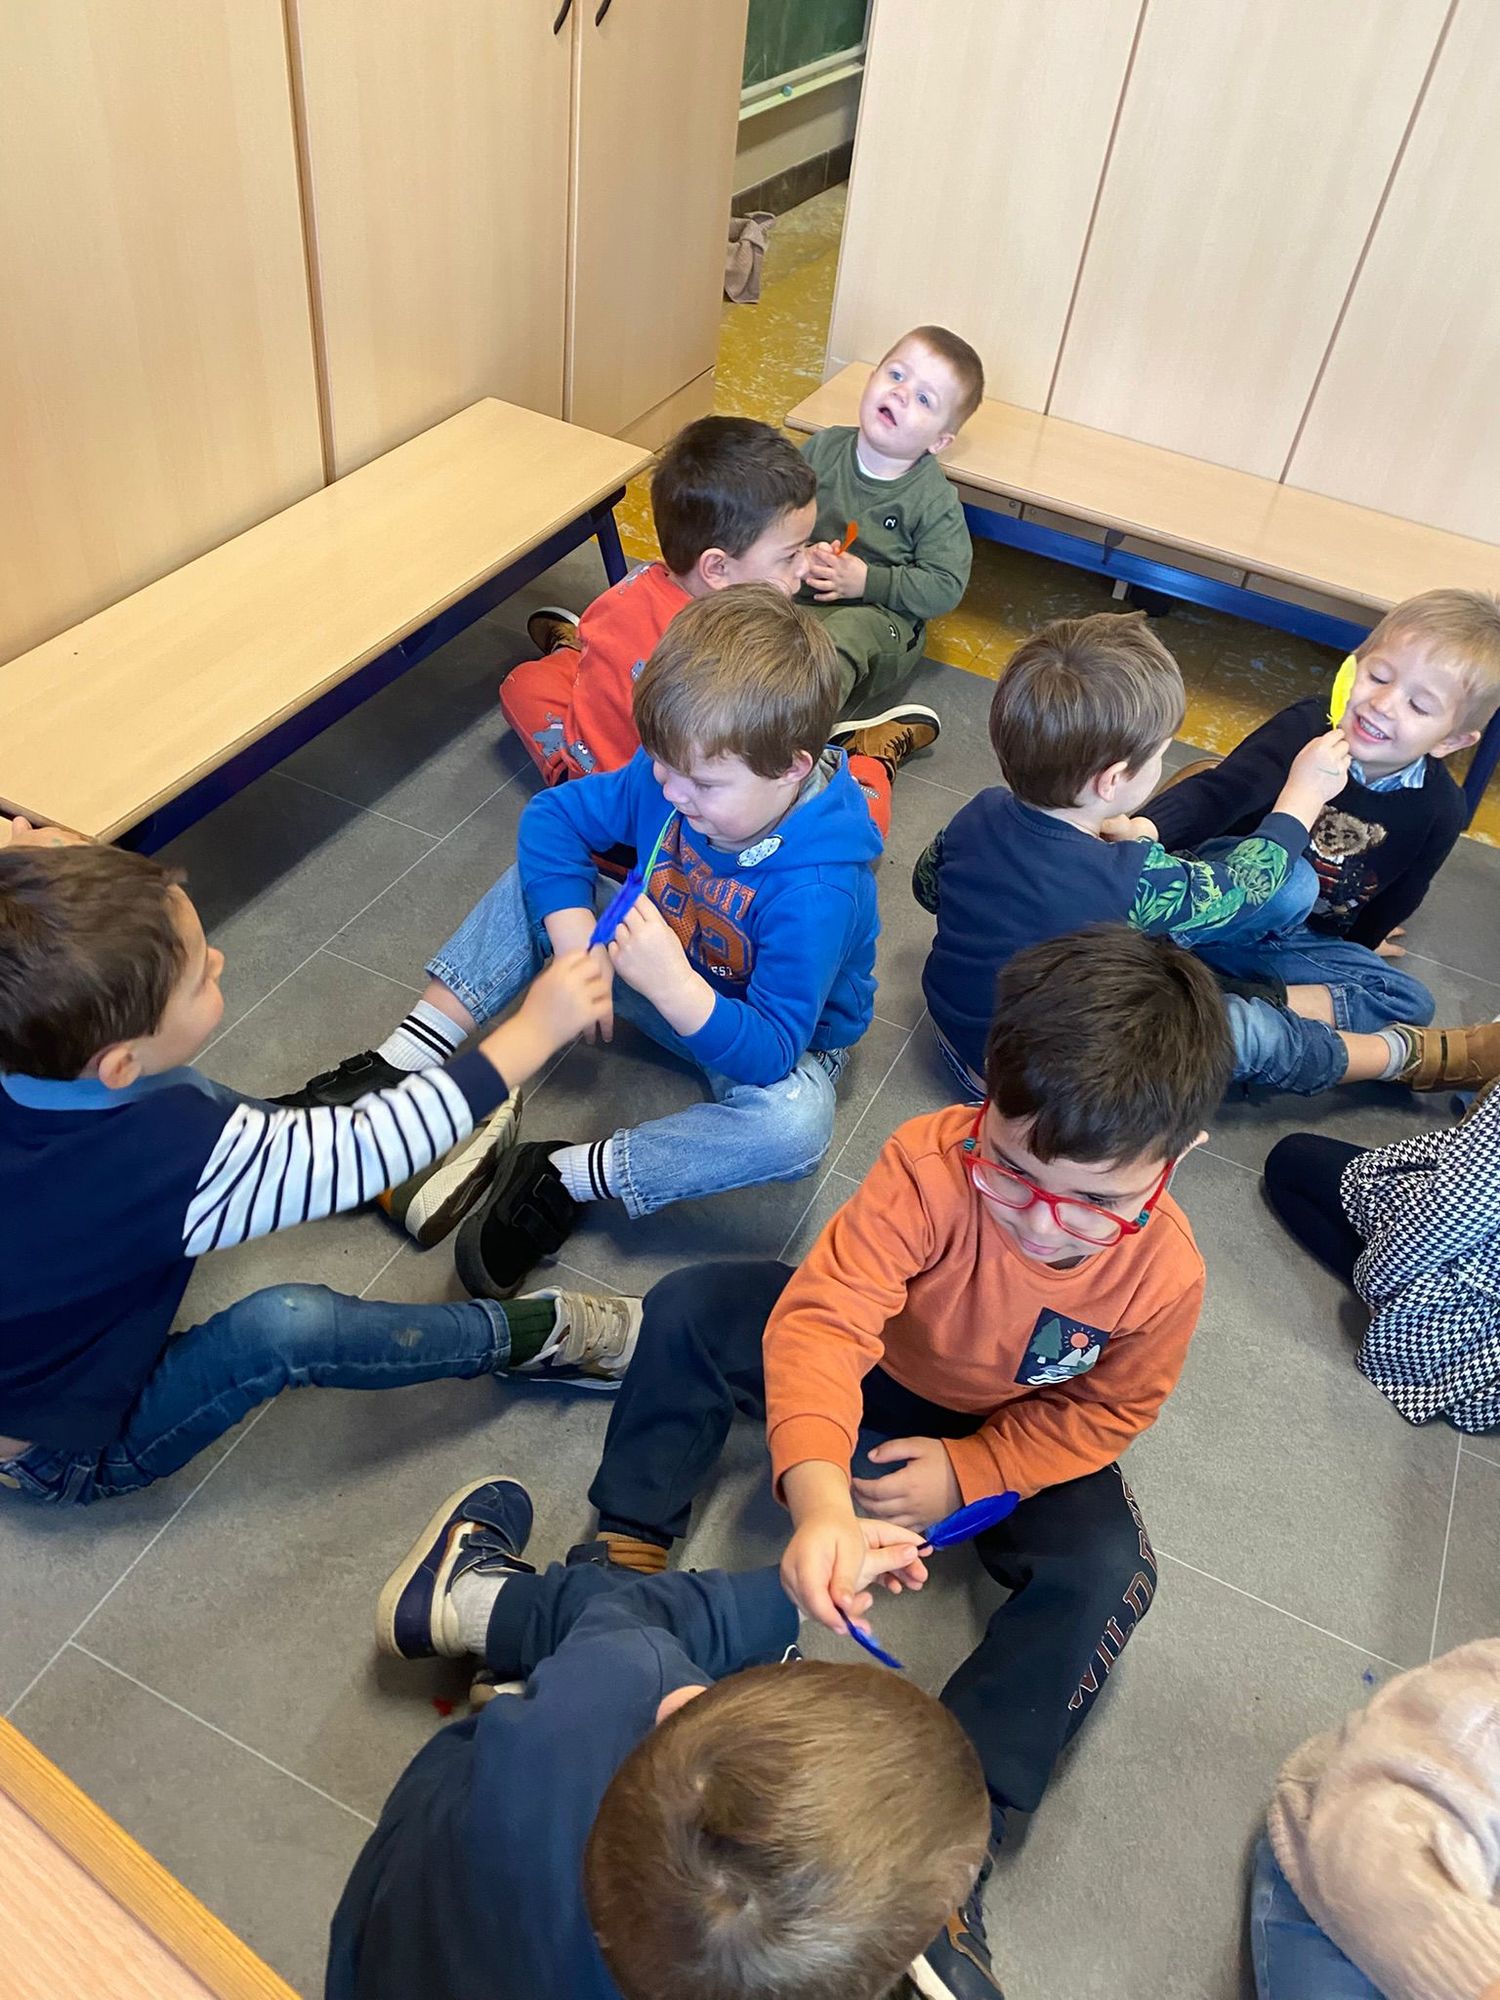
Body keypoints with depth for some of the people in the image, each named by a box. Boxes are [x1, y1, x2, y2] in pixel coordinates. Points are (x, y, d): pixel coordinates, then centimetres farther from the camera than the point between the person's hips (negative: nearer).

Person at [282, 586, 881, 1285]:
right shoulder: (672, 771, -19)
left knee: (794, 1124, -39)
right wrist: (577, 950, -19)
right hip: (662, 962, 6)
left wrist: (671, 984, -51)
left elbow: (770, 1053, -36)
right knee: (537, 879, -5)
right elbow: (553, 816, -8)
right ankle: (403, 1067, -10)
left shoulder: (817, 889, -36)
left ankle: (564, 1178, -25)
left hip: (772, 1038, -5)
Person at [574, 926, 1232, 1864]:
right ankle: (624, 1554, -6)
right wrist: (819, 1497, -61)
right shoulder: (931, 1163, -38)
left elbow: (1102, 1414, -10)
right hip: (877, 1364, 0)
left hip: (1016, 1430, 1)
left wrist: (967, 1471, -21)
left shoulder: (1164, 1273, -29)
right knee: (690, 1309, -19)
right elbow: (822, 1319, -45)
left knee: (1110, 1570, -25)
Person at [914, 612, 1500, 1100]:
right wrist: (1305, 792, 3)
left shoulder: (978, 815, -15)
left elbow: (926, 886, 6)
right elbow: (1238, 887, -12)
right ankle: (1411, 1055, 22)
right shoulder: (1131, 882, -32)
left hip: (953, 1023, 7)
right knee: (1247, 1029, 1)